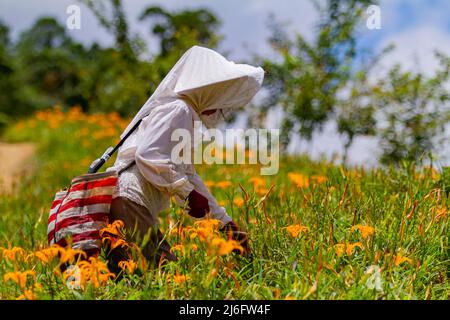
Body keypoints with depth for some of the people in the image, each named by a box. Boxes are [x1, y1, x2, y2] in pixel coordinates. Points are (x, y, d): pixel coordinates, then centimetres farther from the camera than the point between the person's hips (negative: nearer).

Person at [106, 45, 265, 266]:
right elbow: (147, 155, -22)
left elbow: (189, 175, 28)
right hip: (130, 204, -10)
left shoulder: (186, 115, 23)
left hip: (141, 210, 10)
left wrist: (225, 222, 25)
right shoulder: (178, 110, -8)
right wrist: (187, 193, -17)